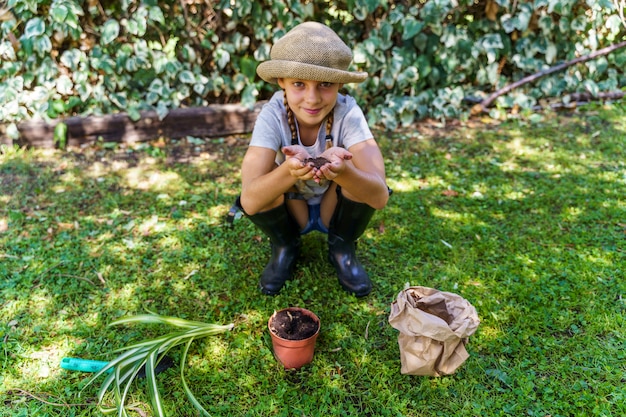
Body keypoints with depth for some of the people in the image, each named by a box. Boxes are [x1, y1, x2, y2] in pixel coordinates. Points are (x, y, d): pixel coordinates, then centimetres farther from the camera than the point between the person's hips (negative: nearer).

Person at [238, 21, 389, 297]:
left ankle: (342, 247, 0)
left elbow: (380, 196, -35)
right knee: (259, 192, -30)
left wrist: (342, 171, -57)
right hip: (288, 213, 0)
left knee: (354, 169, -29)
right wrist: (289, 170, -55)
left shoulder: (347, 113, -26)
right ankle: (285, 246, 3)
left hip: (337, 211, 0)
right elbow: (249, 201, -35)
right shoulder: (273, 115, -26)